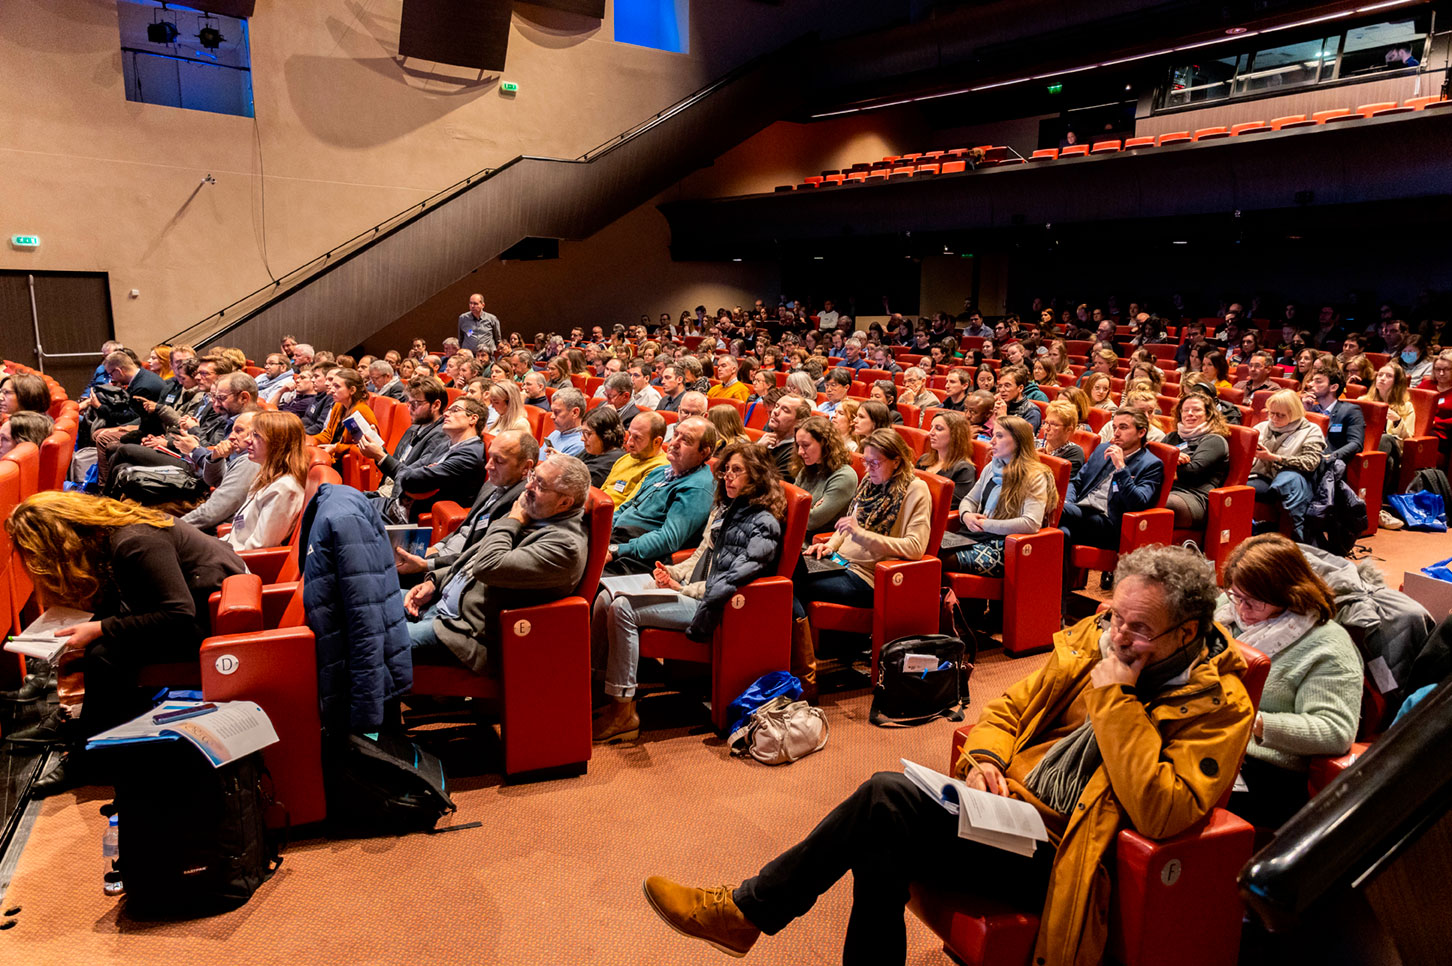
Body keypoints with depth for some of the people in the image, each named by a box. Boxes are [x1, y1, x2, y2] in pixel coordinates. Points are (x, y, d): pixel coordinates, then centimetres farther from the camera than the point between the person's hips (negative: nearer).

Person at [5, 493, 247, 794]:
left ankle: (86, 759, -1)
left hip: (213, 613, -10)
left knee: (106, 655, -20)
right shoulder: (104, 534, 3)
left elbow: (179, 614, -28)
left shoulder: (135, 544, -25)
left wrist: (101, 629, -22)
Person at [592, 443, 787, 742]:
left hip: (710, 606, -9)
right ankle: (600, 687, -4)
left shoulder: (763, 524, -9)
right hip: (689, 590, 9)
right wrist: (672, 572, 3)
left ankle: (623, 711, -17)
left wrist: (682, 588, -15)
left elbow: (735, 579, -16)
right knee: (606, 597, -6)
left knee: (623, 609, -24)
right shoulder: (723, 510, 18)